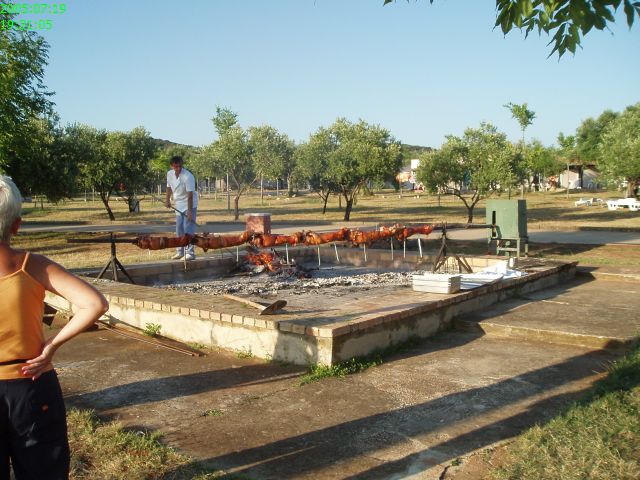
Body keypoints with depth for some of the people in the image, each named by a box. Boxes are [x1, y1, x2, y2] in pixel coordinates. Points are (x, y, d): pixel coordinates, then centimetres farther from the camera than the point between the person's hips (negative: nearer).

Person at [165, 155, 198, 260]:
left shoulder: (188, 176, -23)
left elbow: (190, 195, -25)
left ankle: (190, 253, -7)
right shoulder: (169, 174, -2)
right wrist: (167, 199, 8)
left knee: (188, 230, -11)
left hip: (189, 205, -7)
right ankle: (180, 252, 21)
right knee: (179, 230, 11)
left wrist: (189, 211, -27)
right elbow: (169, 187, 17)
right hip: (178, 206, 7)